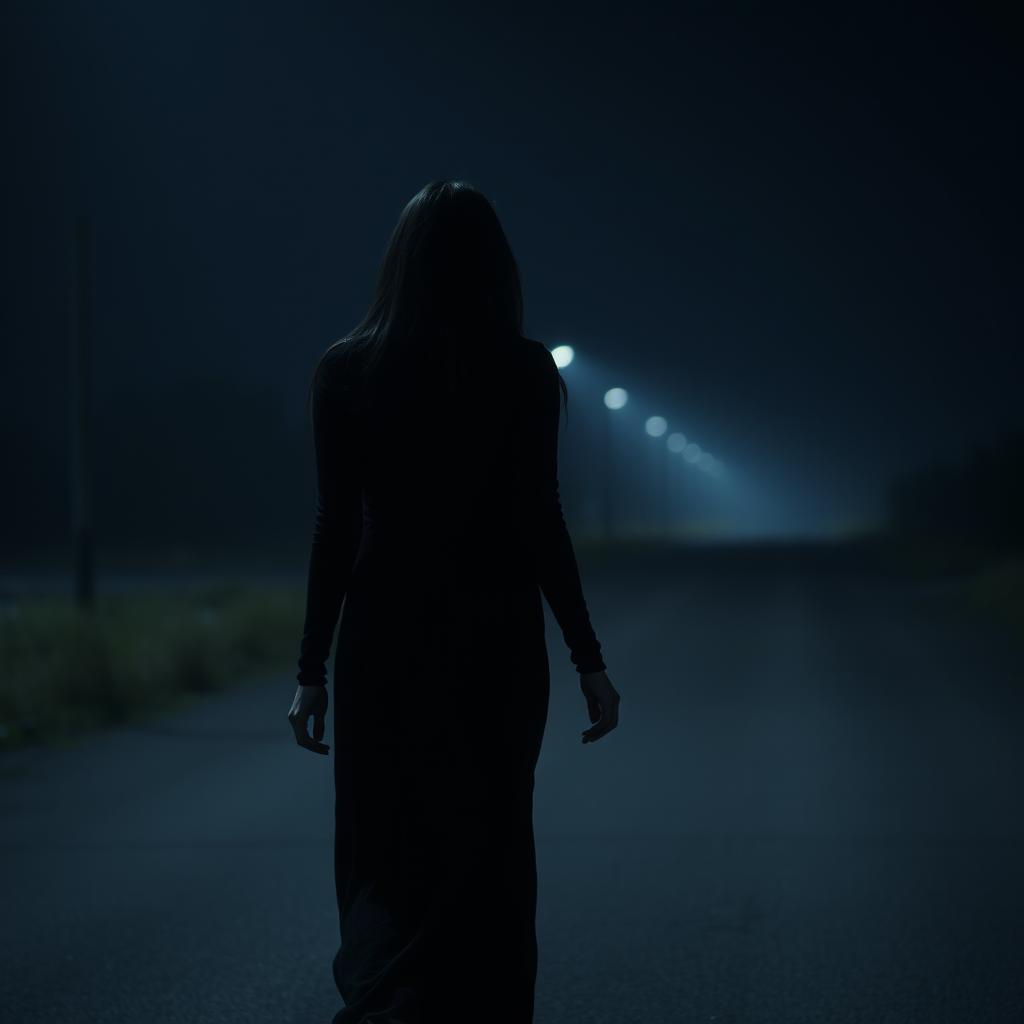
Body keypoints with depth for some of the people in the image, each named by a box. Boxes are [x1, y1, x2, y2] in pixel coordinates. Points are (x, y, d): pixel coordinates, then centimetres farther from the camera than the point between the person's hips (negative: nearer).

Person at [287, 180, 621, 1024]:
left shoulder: (346, 369, -2)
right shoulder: (523, 369, -6)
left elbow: (337, 526, -2)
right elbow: (537, 520, -9)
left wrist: (313, 667, 3)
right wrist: (588, 658, -3)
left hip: (382, 637, 1)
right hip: (495, 637, -1)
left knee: (385, 855, 8)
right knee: (484, 851, 9)